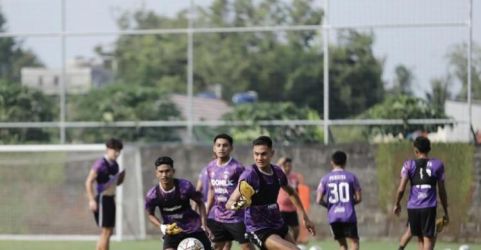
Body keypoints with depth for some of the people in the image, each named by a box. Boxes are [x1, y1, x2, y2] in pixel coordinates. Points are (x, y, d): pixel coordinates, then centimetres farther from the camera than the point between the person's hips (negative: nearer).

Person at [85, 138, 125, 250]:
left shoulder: (114, 165, 10)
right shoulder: (100, 164, -15)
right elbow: (89, 182, -18)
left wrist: (122, 176, 1)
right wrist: (92, 200, -25)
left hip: (111, 199, 9)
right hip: (102, 199, -9)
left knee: (109, 231, 11)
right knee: (105, 231, -10)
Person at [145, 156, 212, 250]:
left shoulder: (185, 186, -21)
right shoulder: (152, 195, -18)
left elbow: (200, 203, -3)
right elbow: (150, 214, 2)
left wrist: (204, 225, -10)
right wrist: (162, 227, -16)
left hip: (194, 228, 1)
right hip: (171, 230, -1)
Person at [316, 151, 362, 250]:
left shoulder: (325, 179, 5)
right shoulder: (351, 176, 1)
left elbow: (319, 200, 0)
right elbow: (358, 198, 2)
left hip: (333, 216, 3)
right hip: (348, 215, -3)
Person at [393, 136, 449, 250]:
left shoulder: (409, 165, 4)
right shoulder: (437, 165, 4)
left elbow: (401, 189, -3)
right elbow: (442, 190, 6)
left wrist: (397, 204, 14)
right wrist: (445, 212, 14)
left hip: (413, 207, 2)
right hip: (429, 207, -2)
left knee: (420, 238, 17)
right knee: (428, 239, -4)